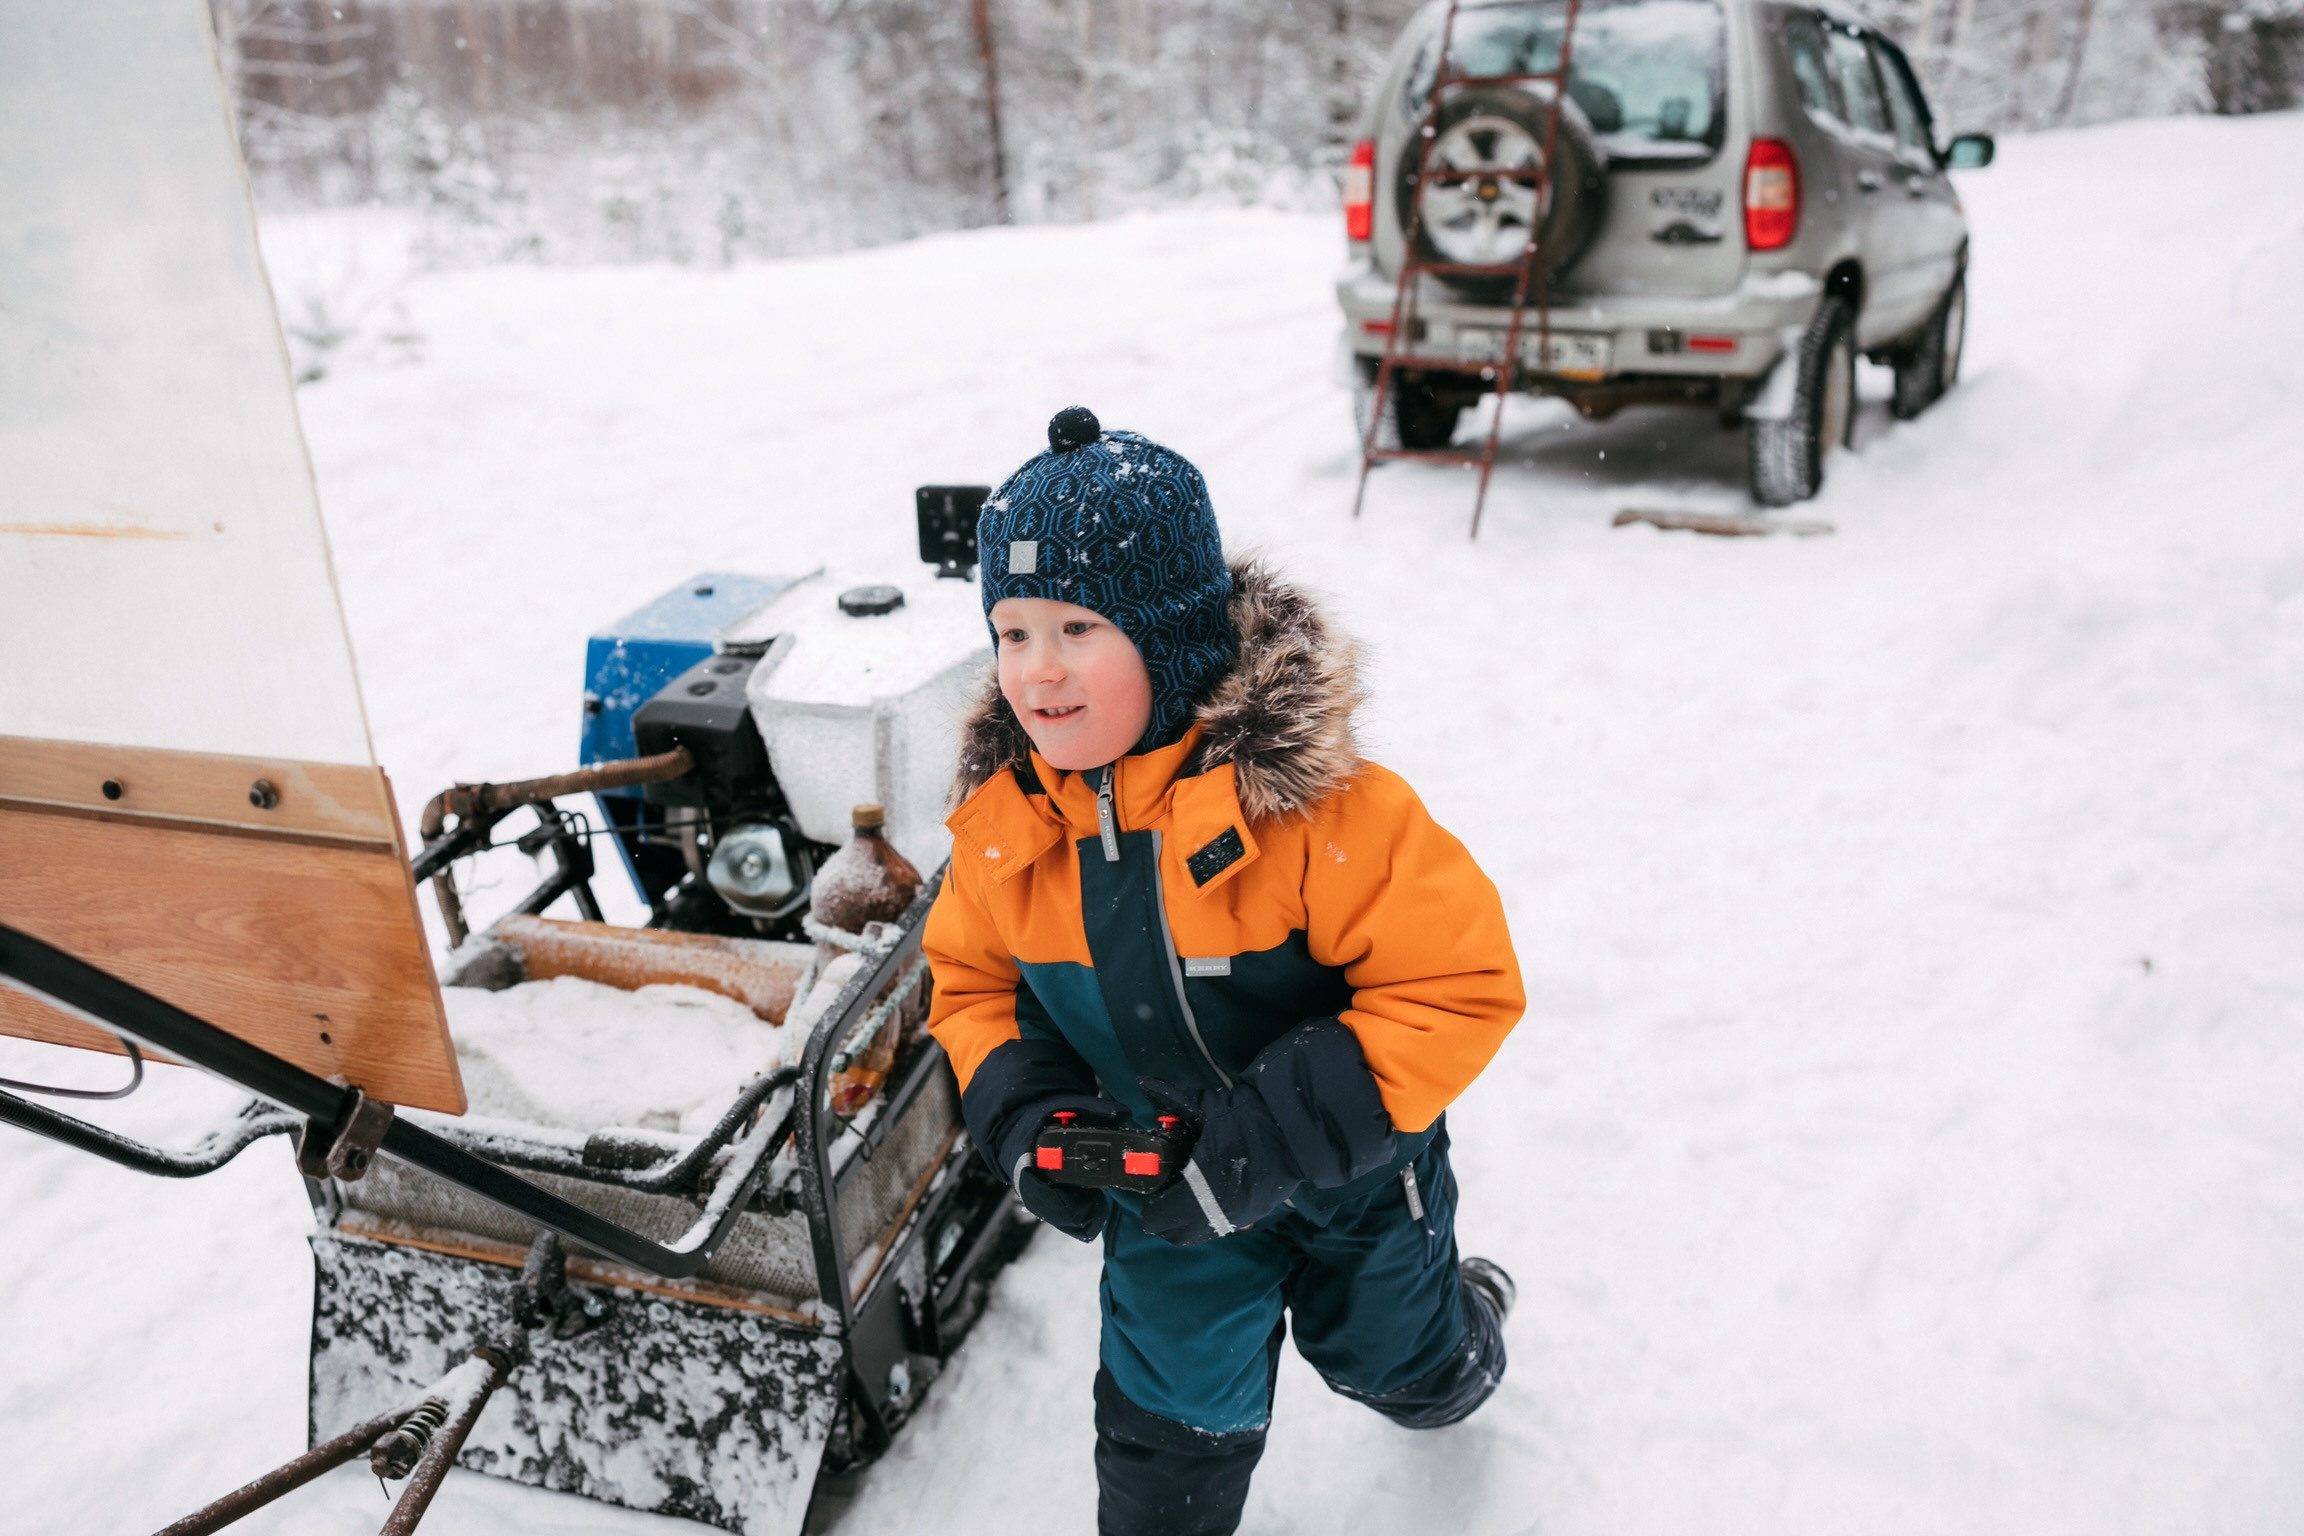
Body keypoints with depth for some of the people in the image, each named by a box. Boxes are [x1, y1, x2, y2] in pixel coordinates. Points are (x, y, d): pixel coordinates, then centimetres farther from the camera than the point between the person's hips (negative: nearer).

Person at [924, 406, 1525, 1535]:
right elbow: (973, 980, 2)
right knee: (1165, 1416, 14)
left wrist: (1276, 1136, -33)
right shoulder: (1004, 818, -16)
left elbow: (1460, 985, -30)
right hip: (1165, 1181, 3)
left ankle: (1457, 1327, 61)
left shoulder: (1302, 797, -33)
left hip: (1348, 1169, -2)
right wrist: (1018, 1110, -17)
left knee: (1392, 1359, 26)